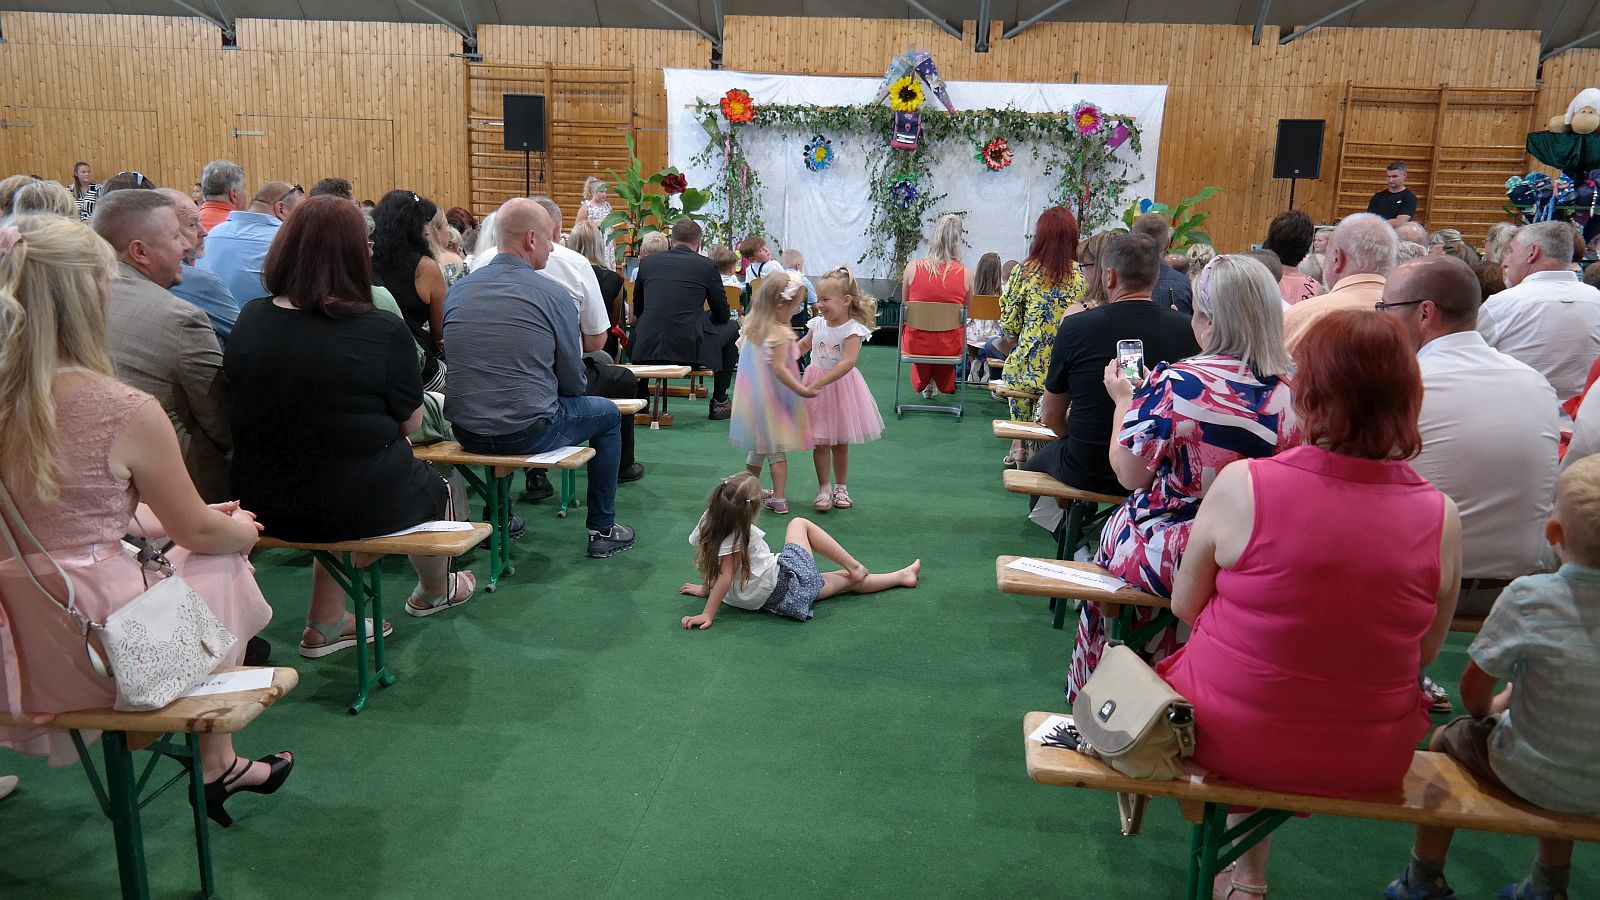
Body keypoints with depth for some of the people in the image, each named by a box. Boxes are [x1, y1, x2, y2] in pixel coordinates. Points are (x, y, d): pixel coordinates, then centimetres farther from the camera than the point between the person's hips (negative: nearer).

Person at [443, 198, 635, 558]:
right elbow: (574, 383, -4)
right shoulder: (554, 295, -10)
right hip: (527, 434, -5)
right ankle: (602, 530, 25)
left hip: (465, 432, 6)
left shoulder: (457, 289, 4)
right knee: (607, 414, 21)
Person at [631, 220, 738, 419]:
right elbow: (723, 315, 10)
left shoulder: (648, 261, 10)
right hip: (690, 349, -3)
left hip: (647, 350, 3)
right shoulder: (707, 265, 2)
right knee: (733, 327, 22)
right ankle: (719, 402, 22)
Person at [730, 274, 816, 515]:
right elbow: (779, 368, -26)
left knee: (758, 447, 19)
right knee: (777, 449, 5)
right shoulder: (780, 334, -21)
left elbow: (741, 350, 15)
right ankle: (778, 499, 9)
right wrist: (801, 390, -24)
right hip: (772, 398, -7)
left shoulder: (750, 325, 3)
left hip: (751, 394, 7)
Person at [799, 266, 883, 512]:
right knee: (821, 443, 3)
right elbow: (803, 346, 18)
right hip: (817, 384, 3)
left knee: (840, 443, 11)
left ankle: (840, 487, 27)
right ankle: (824, 488, 15)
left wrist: (818, 383, -33)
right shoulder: (817, 324, -2)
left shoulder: (852, 329, -17)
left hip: (841, 386, -3)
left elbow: (847, 362, -27)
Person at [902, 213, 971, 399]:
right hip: (949, 345, 0)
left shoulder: (912, 267, -12)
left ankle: (924, 383, 46)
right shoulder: (966, 274, -13)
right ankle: (942, 383, 48)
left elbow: (905, 303, 4)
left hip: (916, 342, 0)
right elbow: (965, 309, 2)